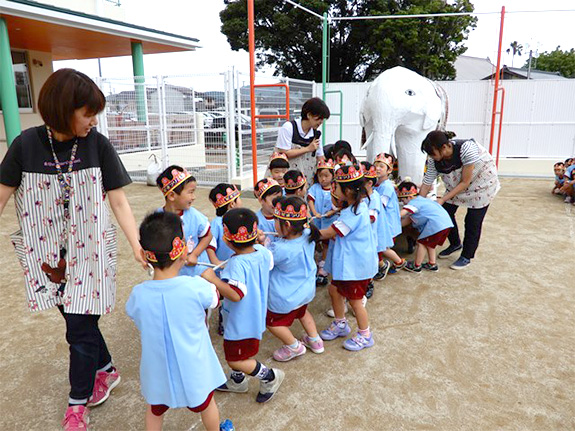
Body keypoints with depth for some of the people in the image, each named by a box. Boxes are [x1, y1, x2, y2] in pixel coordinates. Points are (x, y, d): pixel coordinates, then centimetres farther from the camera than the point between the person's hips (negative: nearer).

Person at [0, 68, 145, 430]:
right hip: (49, 253, 2)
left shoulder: (98, 144, -10)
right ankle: (106, 371, 41)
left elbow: (118, 201, -9)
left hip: (89, 251, -2)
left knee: (80, 326, 4)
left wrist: (137, 244, -20)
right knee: (78, 320, 15)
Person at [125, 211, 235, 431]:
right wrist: (209, 278, 12)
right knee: (206, 405, 29)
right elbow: (215, 299, -6)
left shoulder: (138, 294, -21)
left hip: (157, 372, 1)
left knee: (155, 411, 30)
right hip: (193, 371, -1)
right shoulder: (196, 287, -28)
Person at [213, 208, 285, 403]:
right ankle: (237, 380, 49)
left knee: (236, 360, 8)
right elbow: (270, 263, 15)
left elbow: (236, 294, -41)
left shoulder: (237, 264, -33)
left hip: (241, 321, -9)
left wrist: (214, 280, -35)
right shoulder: (263, 252, -8)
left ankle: (269, 377, 23)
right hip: (255, 316, 9)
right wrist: (259, 242, 22)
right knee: (233, 351, 28)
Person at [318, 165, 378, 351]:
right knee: (334, 290, 19)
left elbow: (329, 233, -21)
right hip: (348, 261, 10)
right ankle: (340, 324, 38)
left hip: (356, 264, -10)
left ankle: (365, 335, 23)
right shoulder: (358, 206, 5)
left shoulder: (352, 213, -26)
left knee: (354, 300, 4)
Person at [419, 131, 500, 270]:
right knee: (446, 212, 1)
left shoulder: (466, 149, -39)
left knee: (473, 221, -4)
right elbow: (427, 184, -13)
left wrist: (443, 199, -30)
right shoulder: (434, 160, -22)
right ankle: (455, 244, 28)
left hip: (482, 181, -5)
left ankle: (466, 257, 14)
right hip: (457, 184, 5)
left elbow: (465, 182, -30)